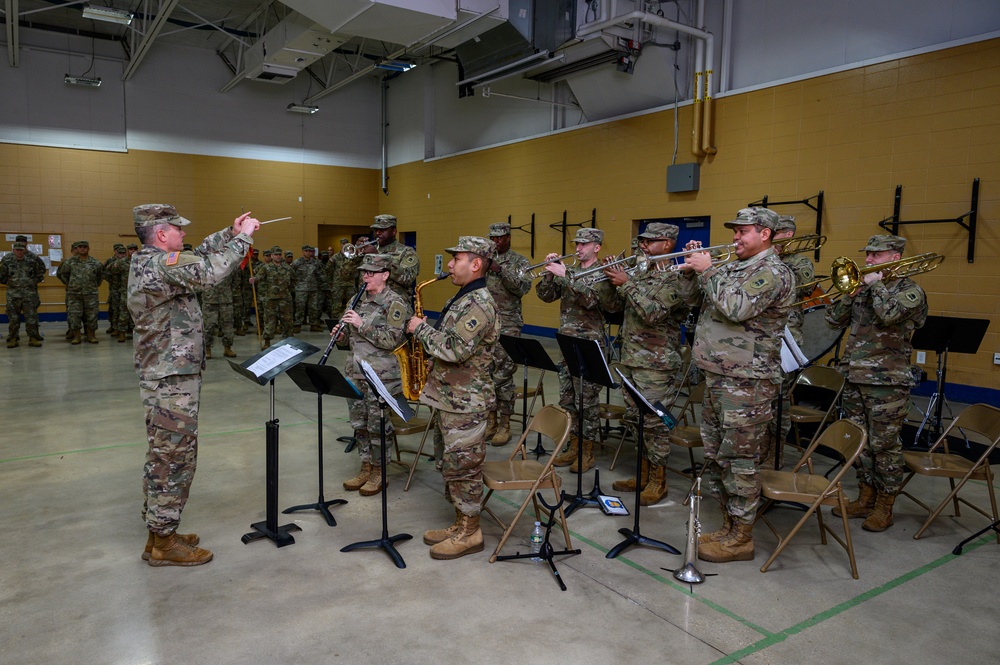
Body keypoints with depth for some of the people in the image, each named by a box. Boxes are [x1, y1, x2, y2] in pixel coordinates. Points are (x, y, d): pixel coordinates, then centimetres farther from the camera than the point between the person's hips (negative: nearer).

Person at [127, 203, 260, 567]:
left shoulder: (146, 261, 12)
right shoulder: (161, 264, -19)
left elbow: (198, 258, 20)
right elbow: (210, 271, -30)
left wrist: (230, 233, 11)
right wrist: (242, 237, -18)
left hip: (162, 376, 11)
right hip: (172, 380, -11)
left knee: (163, 456, 17)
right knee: (174, 458, -2)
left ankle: (159, 532, 28)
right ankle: (163, 543, 9)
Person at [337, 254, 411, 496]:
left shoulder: (394, 303, -11)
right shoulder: (359, 300, 10)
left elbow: (391, 340, -20)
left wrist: (361, 324, -21)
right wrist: (342, 333, -2)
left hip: (382, 376, -7)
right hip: (356, 373, 7)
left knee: (377, 425, 2)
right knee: (359, 423, 14)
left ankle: (378, 473, 16)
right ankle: (365, 468, 28)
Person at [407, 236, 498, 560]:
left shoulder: (479, 304, -19)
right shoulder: (463, 298, 14)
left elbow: (454, 350, -28)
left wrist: (421, 328, -16)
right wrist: (425, 330, 8)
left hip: (465, 403, -10)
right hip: (451, 397, 10)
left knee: (463, 467, 0)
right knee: (454, 466, 17)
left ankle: (470, 533, 13)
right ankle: (460, 524, 29)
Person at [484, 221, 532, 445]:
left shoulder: (519, 261, 1)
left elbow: (524, 287, -13)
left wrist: (501, 270, -22)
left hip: (507, 326, -4)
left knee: (503, 376, -3)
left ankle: (504, 425, 7)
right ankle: (490, 420, 20)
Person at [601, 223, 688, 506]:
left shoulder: (674, 277, -12)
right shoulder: (640, 274, 13)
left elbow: (653, 314, -24)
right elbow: (612, 306, 12)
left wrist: (627, 284, -21)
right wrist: (611, 279, -3)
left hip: (656, 364, -8)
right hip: (631, 360, 8)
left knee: (654, 423, -1)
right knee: (637, 419, 15)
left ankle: (658, 481, 13)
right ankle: (643, 475, 28)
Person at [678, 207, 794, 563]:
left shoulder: (773, 272, -11)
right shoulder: (732, 268, 15)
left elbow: (735, 308, -26)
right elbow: (691, 297, 19)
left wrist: (708, 270, -17)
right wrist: (692, 270, 2)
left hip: (747, 383, -9)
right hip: (717, 376, 10)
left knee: (740, 460, -2)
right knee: (715, 457, 16)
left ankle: (741, 539, 10)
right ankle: (729, 526, 29)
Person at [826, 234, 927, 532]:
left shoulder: (910, 290, -5)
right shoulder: (862, 287, 14)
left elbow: (889, 314, -25)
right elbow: (834, 320, 9)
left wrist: (876, 284, -11)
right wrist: (852, 290, -2)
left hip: (887, 381, -7)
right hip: (855, 377, 7)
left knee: (884, 444, 1)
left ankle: (884, 506, 14)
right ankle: (866, 499, 27)